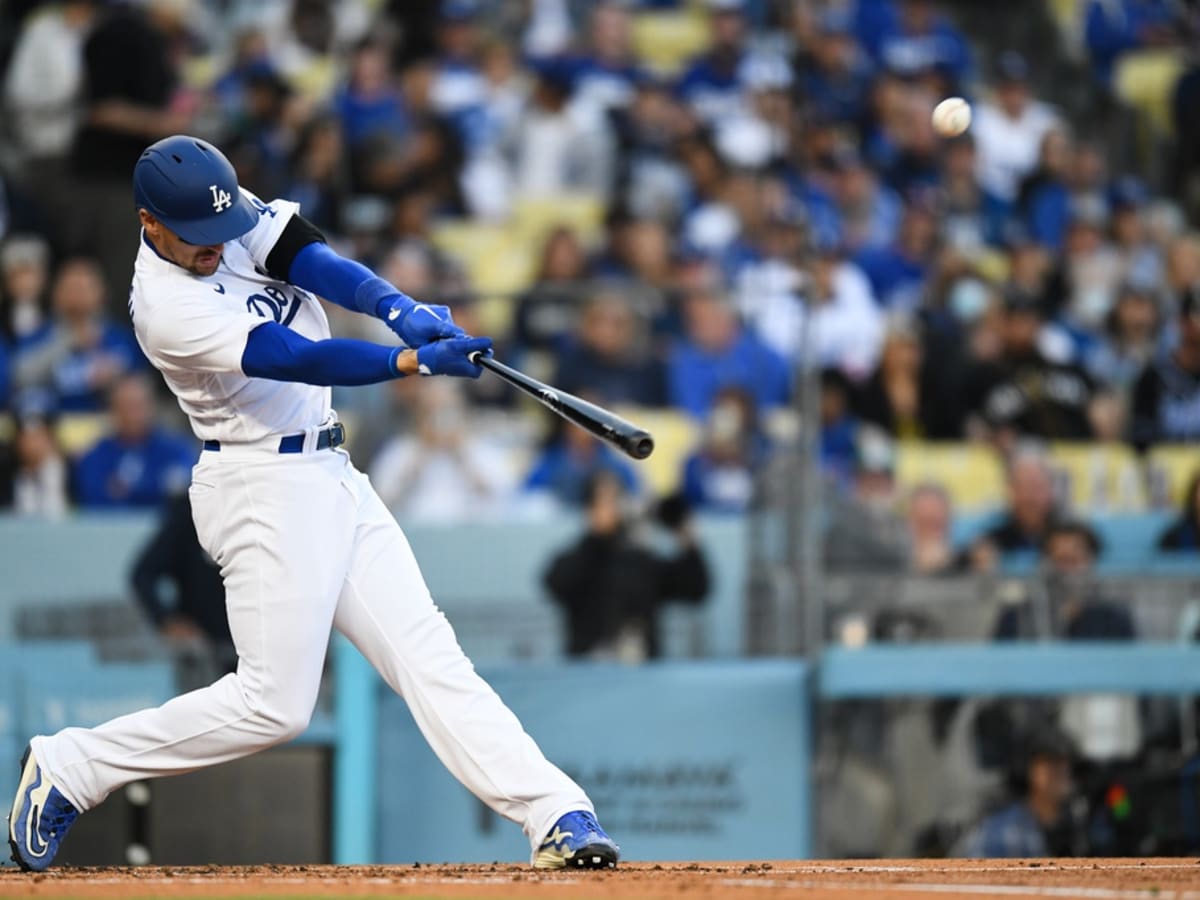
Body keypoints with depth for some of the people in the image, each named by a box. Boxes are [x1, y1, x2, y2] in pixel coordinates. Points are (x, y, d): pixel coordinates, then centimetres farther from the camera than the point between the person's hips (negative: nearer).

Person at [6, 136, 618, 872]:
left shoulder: (231, 212, 2)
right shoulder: (168, 308, -21)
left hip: (331, 478, 8)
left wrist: (399, 309, -32)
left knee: (426, 653, 0)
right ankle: (69, 770, 4)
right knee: (274, 704, -8)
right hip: (266, 488, -8)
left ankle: (555, 814, -8)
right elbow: (301, 361, -29)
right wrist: (417, 361, -39)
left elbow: (313, 262, -13)